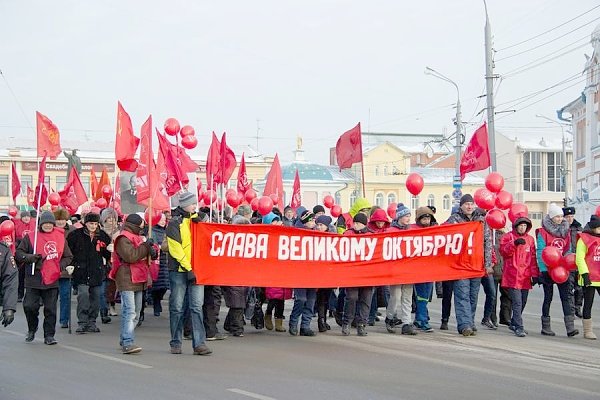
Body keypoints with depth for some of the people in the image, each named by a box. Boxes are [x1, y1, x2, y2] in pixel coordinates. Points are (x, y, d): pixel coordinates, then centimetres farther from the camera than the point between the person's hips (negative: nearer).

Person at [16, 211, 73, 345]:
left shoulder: (60, 237, 6)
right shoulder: (30, 237, -1)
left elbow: (68, 257, 15)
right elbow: (19, 252, 2)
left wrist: (63, 265, -3)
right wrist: (30, 258, -16)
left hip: (52, 280, 1)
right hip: (34, 280, -1)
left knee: (50, 309, 3)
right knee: (29, 306, -2)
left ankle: (49, 335, 12)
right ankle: (32, 329, 24)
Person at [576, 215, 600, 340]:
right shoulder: (584, 239, -3)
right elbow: (579, 258, -9)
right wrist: (585, 274, -17)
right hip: (589, 278, -5)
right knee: (588, 304, 3)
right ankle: (587, 331, 10)